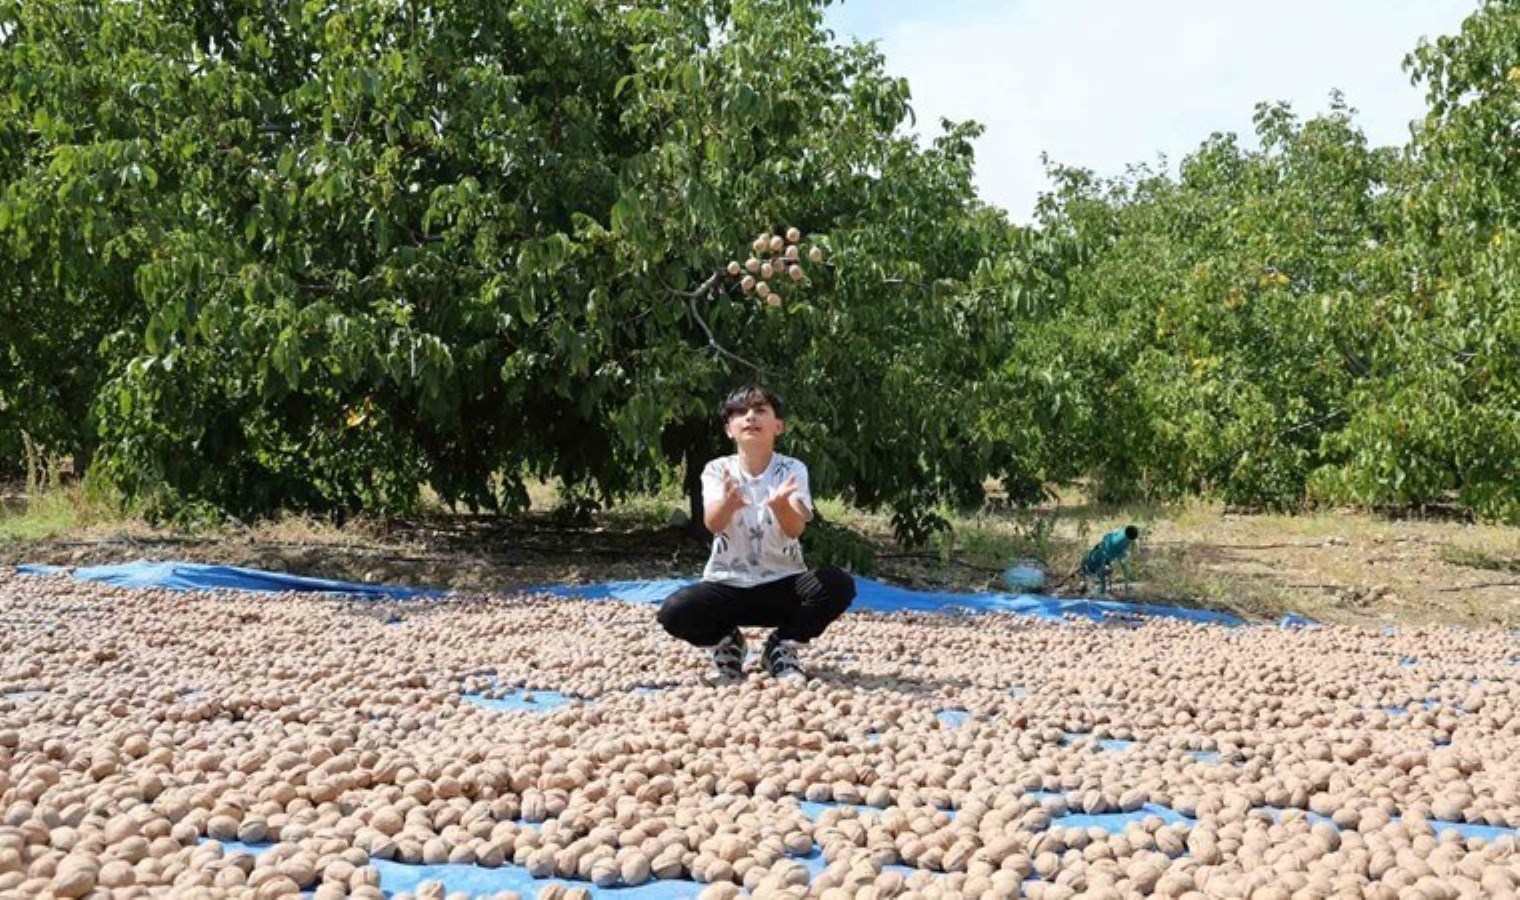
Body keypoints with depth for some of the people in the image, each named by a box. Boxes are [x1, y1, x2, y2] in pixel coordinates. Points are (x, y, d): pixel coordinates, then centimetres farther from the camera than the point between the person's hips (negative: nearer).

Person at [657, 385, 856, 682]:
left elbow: (796, 529, -21)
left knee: (839, 585, -28)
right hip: (727, 584, 0)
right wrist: (729, 501, -46)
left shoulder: (792, 470, -4)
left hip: (782, 584, 0)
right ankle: (726, 642, 7)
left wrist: (781, 505, -45)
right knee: (674, 612, -29)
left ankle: (782, 646, 0)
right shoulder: (717, 470, -3)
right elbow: (713, 524, -22)